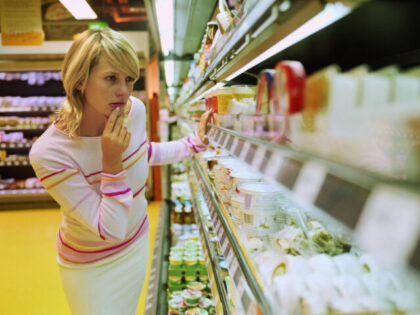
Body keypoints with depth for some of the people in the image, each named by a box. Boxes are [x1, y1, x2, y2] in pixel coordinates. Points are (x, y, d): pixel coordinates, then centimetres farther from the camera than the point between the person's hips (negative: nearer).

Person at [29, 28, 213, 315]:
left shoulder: (135, 109, -17)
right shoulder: (49, 153, -33)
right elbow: (111, 230, -28)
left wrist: (196, 142, 3)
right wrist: (111, 162, -36)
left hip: (138, 242, 5)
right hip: (91, 264, -5)